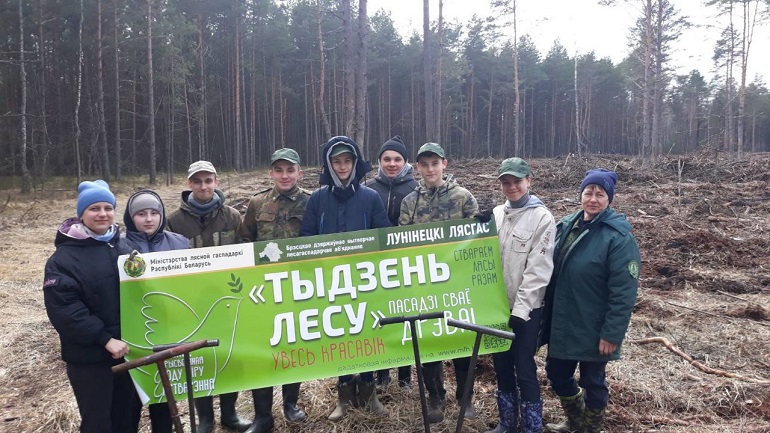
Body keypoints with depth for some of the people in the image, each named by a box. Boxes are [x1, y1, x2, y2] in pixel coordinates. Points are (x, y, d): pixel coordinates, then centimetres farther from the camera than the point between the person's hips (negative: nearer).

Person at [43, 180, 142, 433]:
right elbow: (63, 309, -17)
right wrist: (105, 339, -21)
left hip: (129, 348, 5)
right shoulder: (64, 257, -9)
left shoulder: (124, 247, 8)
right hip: (89, 356, -4)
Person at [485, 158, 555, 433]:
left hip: (525, 308, -5)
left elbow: (538, 269, -15)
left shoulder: (541, 217, -10)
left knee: (524, 368, 1)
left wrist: (520, 309, -18)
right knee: (501, 364, 15)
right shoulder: (496, 214, 6)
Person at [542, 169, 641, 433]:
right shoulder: (566, 226, 3)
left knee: (592, 381, 12)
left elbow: (624, 292, -17)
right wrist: (547, 316, 12)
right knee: (557, 374, 17)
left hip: (594, 330, -6)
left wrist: (612, 333, -18)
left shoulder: (619, 237, -16)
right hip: (561, 324, 6)